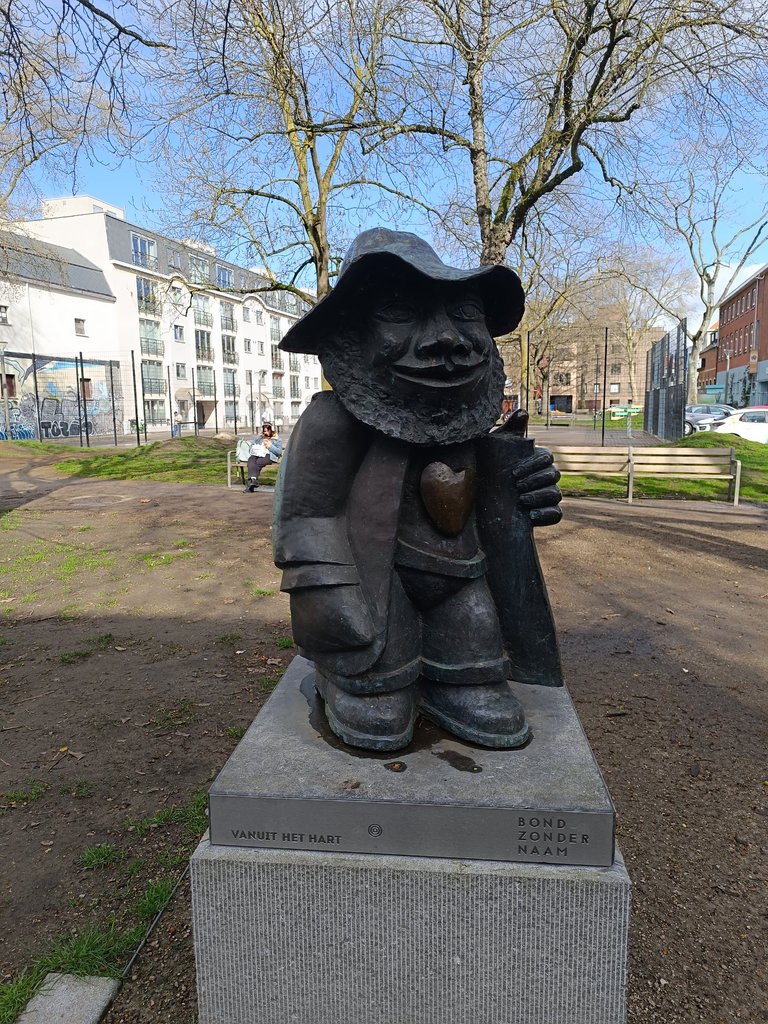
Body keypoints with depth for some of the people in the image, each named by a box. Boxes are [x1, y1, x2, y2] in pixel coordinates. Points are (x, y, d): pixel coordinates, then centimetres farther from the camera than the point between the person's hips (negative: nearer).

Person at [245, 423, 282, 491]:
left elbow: (279, 452, 6)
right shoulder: (258, 438, 31)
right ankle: (253, 479, -51)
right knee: (251, 461, -33)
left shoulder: (277, 439, 18)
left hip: (268, 455, -3)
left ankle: (251, 481, -39)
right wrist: (257, 448, 3)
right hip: (256, 454, 3)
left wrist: (270, 446, -3)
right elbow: (251, 447, 23)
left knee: (258, 462, -35)